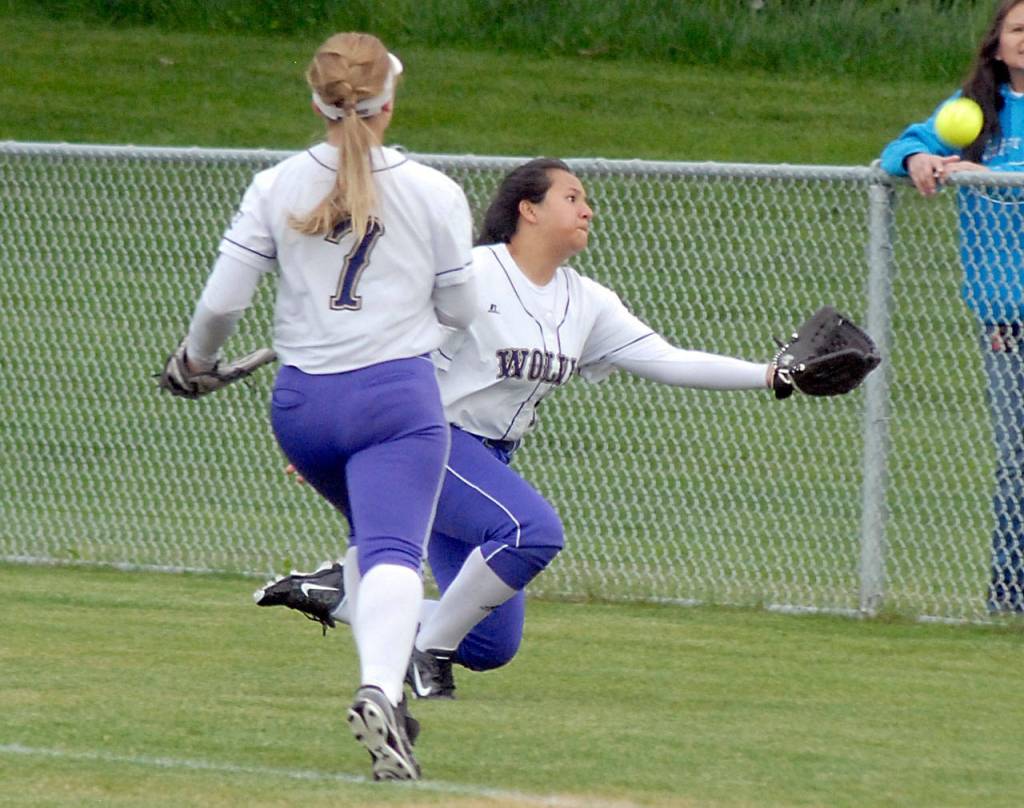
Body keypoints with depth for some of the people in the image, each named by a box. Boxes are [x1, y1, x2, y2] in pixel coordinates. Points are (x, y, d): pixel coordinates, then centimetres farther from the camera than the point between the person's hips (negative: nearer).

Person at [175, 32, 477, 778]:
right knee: (393, 552, -13)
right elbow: (459, 309, 6)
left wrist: (197, 358, 20)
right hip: (397, 394, -3)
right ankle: (380, 692, -39)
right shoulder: (434, 194, -1)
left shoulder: (277, 189, 2)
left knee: (375, 535, 25)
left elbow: (221, 300, 0)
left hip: (302, 403, 3)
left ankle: (386, 695, 16)